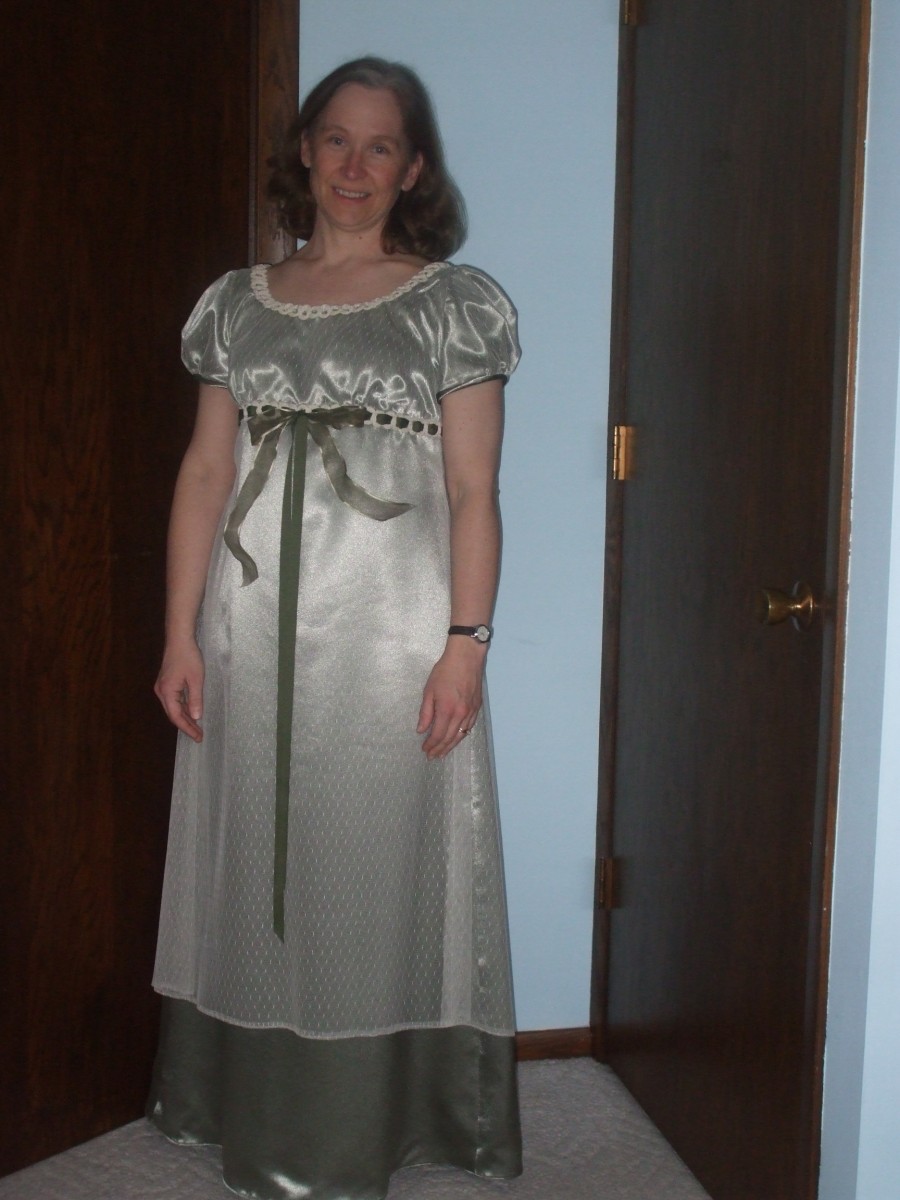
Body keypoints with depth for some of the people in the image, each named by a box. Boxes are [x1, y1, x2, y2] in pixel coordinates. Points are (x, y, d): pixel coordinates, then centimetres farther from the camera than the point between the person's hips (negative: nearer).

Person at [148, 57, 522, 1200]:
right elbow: (205, 472, 8)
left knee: (373, 859, 2)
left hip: (389, 628, -3)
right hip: (252, 629, 4)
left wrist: (465, 643, -11)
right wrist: (181, 634, 2)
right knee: (255, 860, 10)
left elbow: (472, 489, -3)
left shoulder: (452, 301, 2)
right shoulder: (238, 302, 11)